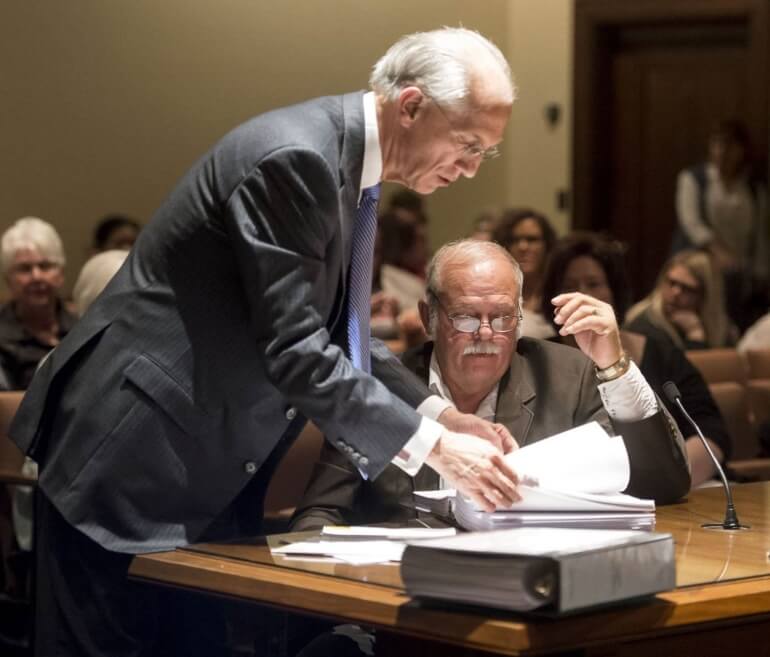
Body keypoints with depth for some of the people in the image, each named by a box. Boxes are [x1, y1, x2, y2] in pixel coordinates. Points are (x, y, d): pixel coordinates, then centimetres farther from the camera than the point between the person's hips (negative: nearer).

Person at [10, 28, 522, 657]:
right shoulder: (295, 158, -22)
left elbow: (339, 331, 14)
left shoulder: (346, 160, 7)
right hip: (133, 452, -10)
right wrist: (432, 444, -24)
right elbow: (296, 353, -27)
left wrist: (441, 413, 2)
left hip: (209, 469, 10)